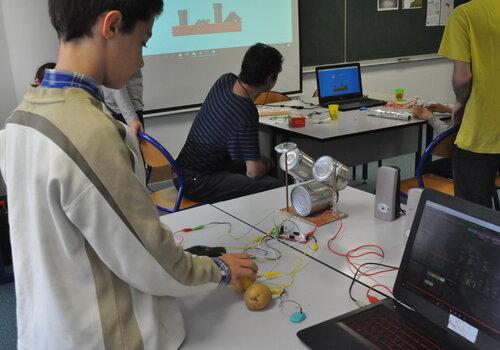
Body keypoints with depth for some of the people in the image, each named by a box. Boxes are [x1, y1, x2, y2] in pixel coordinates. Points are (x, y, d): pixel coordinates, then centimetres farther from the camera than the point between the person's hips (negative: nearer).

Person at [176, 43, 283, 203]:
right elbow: (253, 172, -21)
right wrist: (264, 166, -1)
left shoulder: (225, 80, -3)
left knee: (265, 162, 19)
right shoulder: (247, 116, -29)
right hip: (196, 182, -10)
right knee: (274, 186, -23)